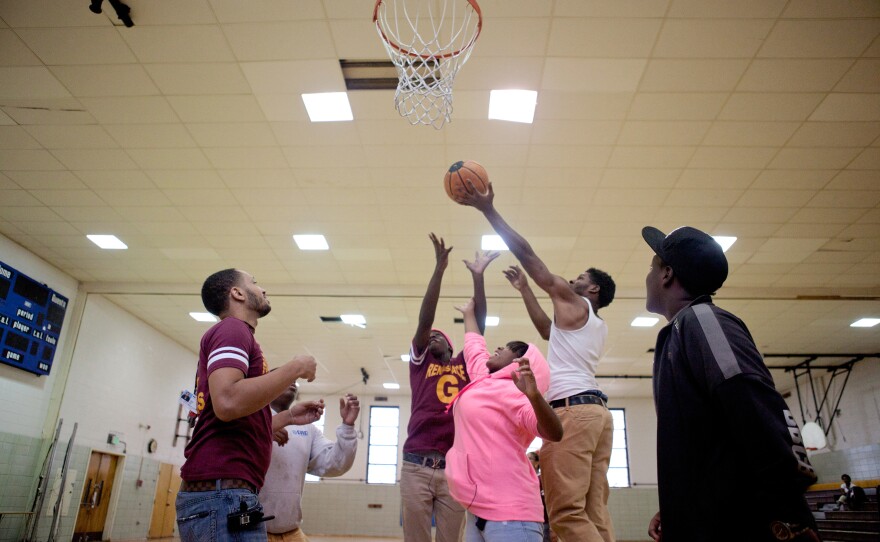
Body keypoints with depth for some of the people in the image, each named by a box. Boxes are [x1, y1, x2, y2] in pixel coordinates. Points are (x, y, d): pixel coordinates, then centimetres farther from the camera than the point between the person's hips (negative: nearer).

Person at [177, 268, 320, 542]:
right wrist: (295, 368, -14)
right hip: (222, 493, -10)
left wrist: (288, 417, 21)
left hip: (214, 493, 10)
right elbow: (228, 403, -25)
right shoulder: (232, 328, -7)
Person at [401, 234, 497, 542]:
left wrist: (478, 276, 4)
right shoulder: (419, 362, 14)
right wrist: (440, 268, -5)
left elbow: (479, 323, 9)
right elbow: (425, 319, 2)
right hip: (416, 467, -1)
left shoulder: (465, 365, 17)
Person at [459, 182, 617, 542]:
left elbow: (526, 253, 3)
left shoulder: (574, 303, 5)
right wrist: (523, 289, 46)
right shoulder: (599, 327, 26)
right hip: (596, 410, 9)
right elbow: (547, 330, 40)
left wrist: (488, 209, 6)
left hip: (572, 409, -9)